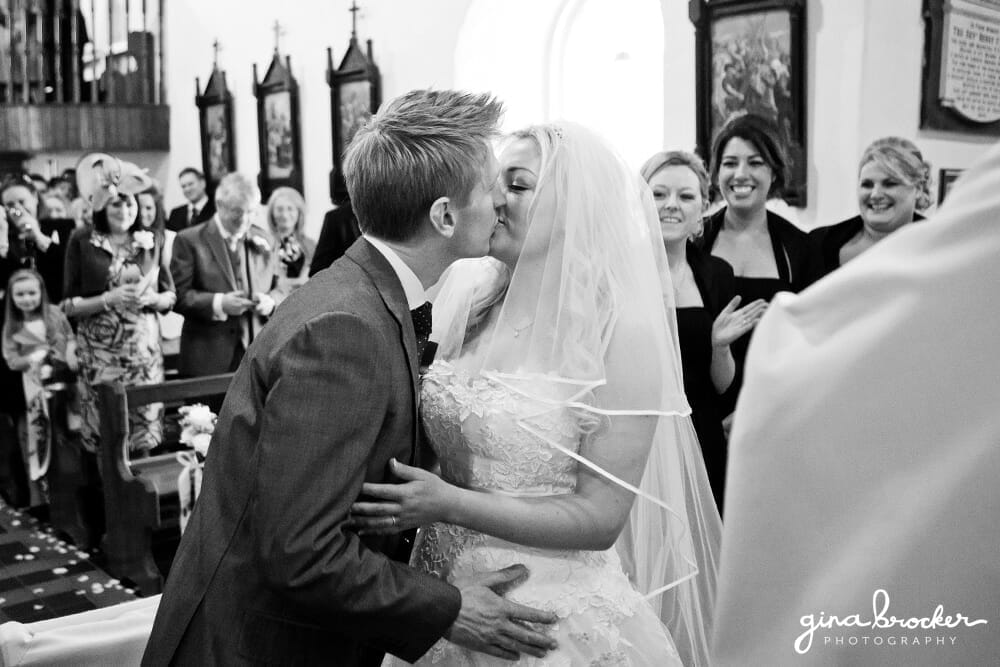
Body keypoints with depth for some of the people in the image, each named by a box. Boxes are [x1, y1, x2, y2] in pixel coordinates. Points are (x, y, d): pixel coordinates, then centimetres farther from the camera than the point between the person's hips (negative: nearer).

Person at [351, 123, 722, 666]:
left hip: (552, 614, -4)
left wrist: (450, 504, -24)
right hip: (444, 592, 5)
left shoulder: (622, 331, -17)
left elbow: (601, 518, -17)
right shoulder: (466, 297, -3)